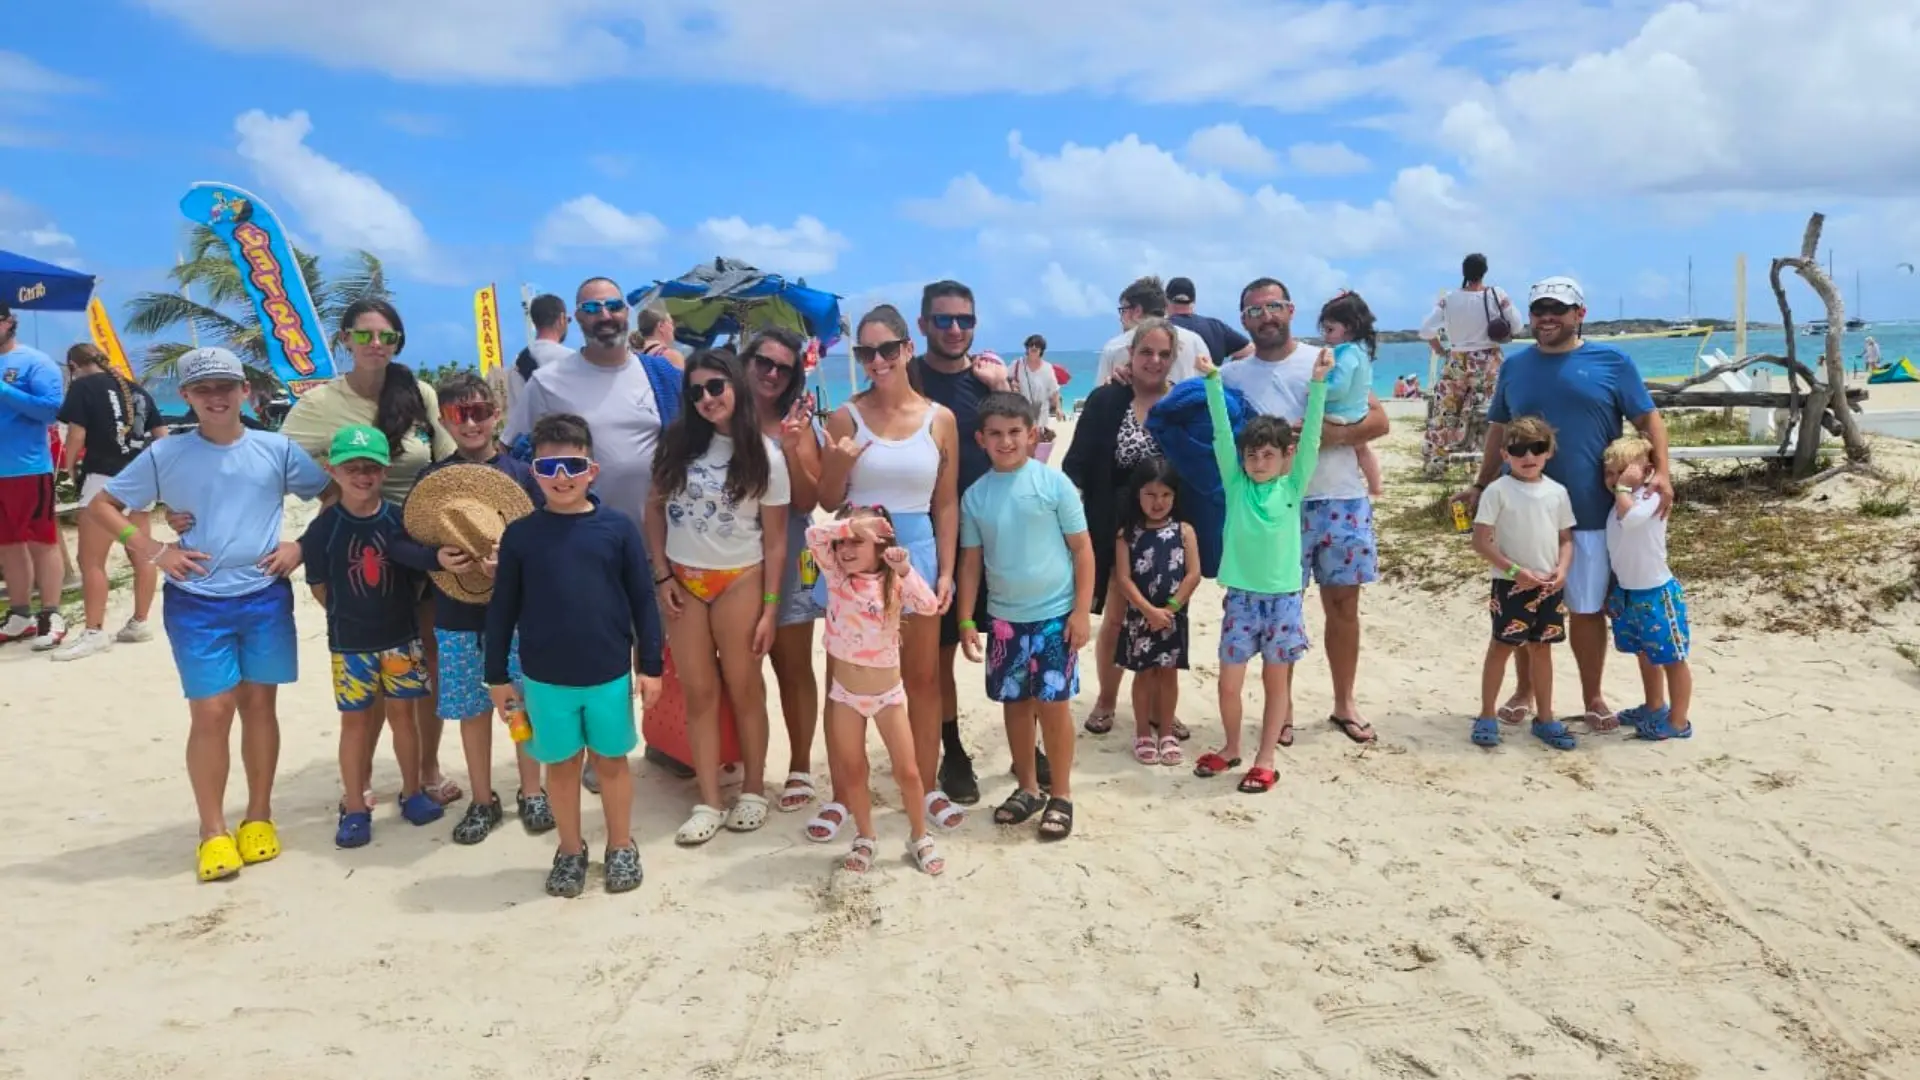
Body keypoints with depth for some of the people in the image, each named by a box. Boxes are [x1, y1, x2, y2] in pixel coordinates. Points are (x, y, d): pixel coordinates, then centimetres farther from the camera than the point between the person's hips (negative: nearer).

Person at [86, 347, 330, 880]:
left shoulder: (277, 449, 0)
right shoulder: (165, 454, -1)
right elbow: (100, 506, 6)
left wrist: (302, 545, -4)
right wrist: (153, 551, -6)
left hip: (265, 597, 1)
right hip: (197, 604, -1)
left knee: (259, 704, 9)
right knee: (211, 712, -1)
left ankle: (259, 816, 23)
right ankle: (213, 831, 11)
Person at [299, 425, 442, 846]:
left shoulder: (400, 519, -7)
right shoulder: (324, 527, -10)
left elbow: (418, 573, 3)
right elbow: (319, 586, -1)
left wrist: (397, 612, 0)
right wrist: (349, 617, 3)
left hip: (401, 637, 1)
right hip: (349, 643, -1)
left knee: (402, 713, 11)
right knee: (355, 720, 7)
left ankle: (412, 791, 27)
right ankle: (354, 807, 17)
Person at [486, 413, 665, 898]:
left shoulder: (618, 528, -7)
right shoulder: (520, 534, -4)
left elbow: (643, 600, -2)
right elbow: (502, 610, 1)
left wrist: (650, 665, -1)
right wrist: (497, 675, 3)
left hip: (610, 673, -1)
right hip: (544, 677, 1)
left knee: (612, 761, 14)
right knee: (561, 764, 15)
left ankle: (621, 848, 30)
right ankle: (570, 851, 31)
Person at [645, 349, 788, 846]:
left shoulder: (764, 456, -5)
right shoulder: (677, 442, 1)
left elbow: (775, 540, -4)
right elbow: (655, 510, 6)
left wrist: (769, 608, -8)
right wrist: (662, 575, -3)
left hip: (739, 580, -2)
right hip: (682, 579, 2)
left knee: (744, 688, 6)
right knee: (698, 692, 5)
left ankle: (753, 790, 22)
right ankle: (709, 803, 11)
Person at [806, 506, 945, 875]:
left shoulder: (895, 583, -10)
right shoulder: (836, 575, -6)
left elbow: (928, 606, -26)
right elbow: (814, 535, -21)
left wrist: (906, 570, -35)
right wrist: (850, 524, -28)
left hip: (888, 693, -1)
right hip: (845, 693, 2)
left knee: (908, 772, 3)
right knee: (853, 772, 12)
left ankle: (920, 838, 23)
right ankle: (865, 838, 31)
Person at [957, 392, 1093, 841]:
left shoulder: (1054, 482, -7)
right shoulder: (975, 495, 2)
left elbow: (1082, 549, -5)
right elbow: (971, 561, 7)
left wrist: (1082, 611, -9)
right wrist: (966, 621, 4)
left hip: (1054, 614, -3)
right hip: (1003, 617, 4)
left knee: (1054, 704, 1)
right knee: (1015, 703, 12)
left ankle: (1061, 795, 15)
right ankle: (1028, 788, 28)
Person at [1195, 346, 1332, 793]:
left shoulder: (1293, 487, -1)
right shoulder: (1236, 484, 1)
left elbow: (1311, 437, -9)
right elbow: (1222, 432, -6)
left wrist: (1318, 382, -18)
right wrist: (1213, 380, -13)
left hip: (1282, 598, -1)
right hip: (1241, 597, 1)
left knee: (1276, 680, 9)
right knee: (1229, 683, 4)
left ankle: (1265, 759, 21)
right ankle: (1232, 747, 27)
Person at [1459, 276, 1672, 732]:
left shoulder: (1612, 362, 1)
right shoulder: (1514, 366, 8)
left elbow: (1648, 419, 0)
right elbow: (1498, 431, 14)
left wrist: (1661, 471, -14)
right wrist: (1480, 486, 11)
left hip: (1589, 513, -2)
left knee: (1587, 609, 7)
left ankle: (1592, 698, 22)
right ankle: (1524, 689, 26)